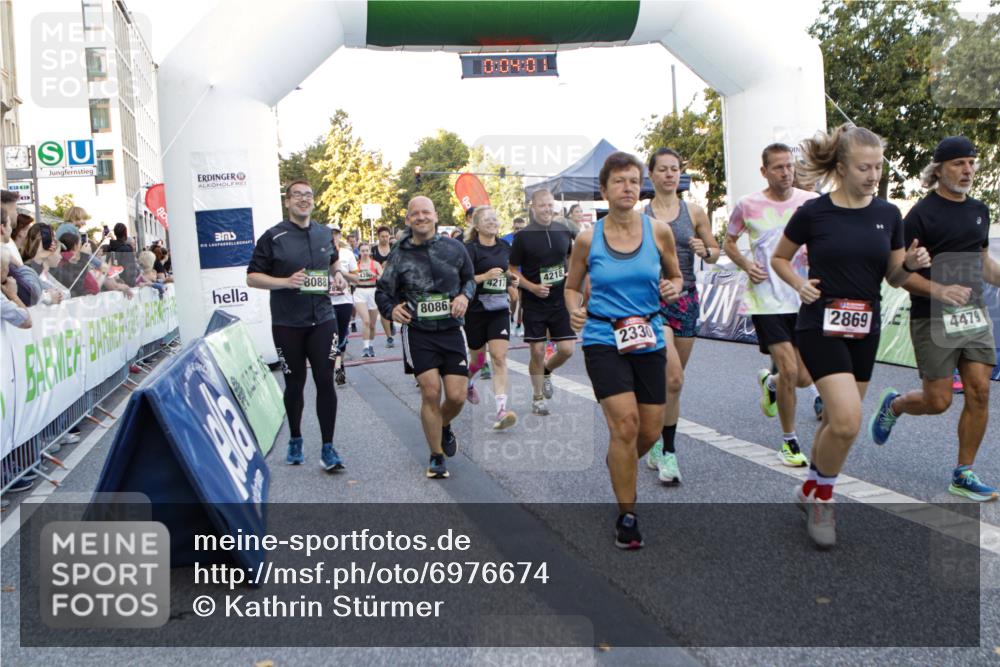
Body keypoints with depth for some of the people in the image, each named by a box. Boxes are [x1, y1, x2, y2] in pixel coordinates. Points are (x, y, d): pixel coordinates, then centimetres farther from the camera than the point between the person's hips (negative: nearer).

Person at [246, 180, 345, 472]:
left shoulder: (325, 234, 8)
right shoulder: (273, 237, -4)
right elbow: (252, 277, -4)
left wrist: (337, 275, 9)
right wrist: (286, 282, -18)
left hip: (322, 319, 2)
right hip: (287, 324, -2)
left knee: (325, 382, -3)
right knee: (294, 384, 10)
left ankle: (328, 448, 4)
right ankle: (295, 441, 29)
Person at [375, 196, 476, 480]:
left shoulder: (454, 248, 4)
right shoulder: (400, 255, 2)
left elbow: (469, 278, 18)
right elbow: (382, 291, 9)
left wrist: (465, 295, -4)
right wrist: (392, 309, -13)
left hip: (452, 330, 1)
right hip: (418, 332, -1)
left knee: (457, 396, -4)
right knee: (431, 393, -8)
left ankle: (444, 427, 33)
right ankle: (437, 457, 11)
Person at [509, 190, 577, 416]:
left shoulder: (563, 230, 4)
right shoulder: (524, 236, -6)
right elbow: (512, 270, -2)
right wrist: (532, 287, -17)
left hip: (561, 301, 3)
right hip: (534, 303, -3)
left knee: (566, 349, -1)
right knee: (537, 351, 0)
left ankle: (546, 372, 32)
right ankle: (537, 398, 18)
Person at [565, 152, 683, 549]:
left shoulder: (659, 231, 1)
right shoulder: (588, 239, -3)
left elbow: (676, 276, 14)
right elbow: (572, 286, 10)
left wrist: (673, 288, -8)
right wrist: (575, 311, -11)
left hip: (649, 340, 3)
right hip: (603, 340, -3)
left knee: (651, 432, 7)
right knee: (625, 423, -15)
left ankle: (619, 465, 44)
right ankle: (626, 516, 2)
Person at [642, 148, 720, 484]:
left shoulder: (694, 212, 6)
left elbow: (715, 253, 11)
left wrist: (705, 251, -10)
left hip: (687, 299, 3)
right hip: (653, 300, -3)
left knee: (670, 380, 10)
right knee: (673, 380, -17)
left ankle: (658, 444, 27)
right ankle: (667, 451, -4)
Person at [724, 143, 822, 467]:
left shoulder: (812, 202, 3)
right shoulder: (747, 205, -2)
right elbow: (729, 241, 12)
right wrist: (746, 265, -6)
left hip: (803, 299, 3)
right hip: (766, 300, -3)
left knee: (804, 378, 5)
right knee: (789, 370, -12)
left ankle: (769, 381, 42)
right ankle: (789, 441, 8)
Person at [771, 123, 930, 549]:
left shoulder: (888, 215, 3)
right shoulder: (813, 212, -8)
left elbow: (894, 278, 10)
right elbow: (779, 258, 5)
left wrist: (911, 264, -11)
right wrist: (800, 284, -12)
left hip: (865, 330, 5)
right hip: (820, 327, -5)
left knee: (836, 420, 11)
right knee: (847, 421, -17)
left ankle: (812, 492, 34)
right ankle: (820, 495, 8)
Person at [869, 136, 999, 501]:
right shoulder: (922, 214, -10)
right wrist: (941, 291, -26)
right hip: (933, 320, -6)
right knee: (938, 401, -2)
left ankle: (963, 476, 11)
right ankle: (892, 404, 32)